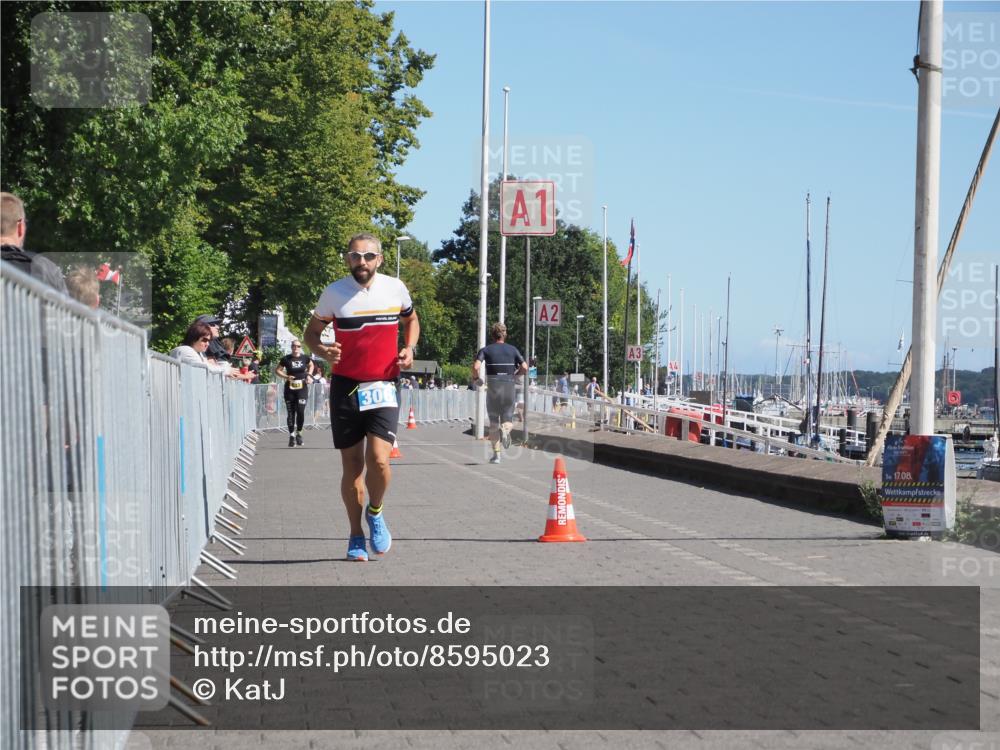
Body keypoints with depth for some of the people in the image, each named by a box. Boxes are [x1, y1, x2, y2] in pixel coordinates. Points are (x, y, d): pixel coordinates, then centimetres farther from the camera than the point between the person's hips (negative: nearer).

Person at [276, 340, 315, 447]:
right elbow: (277, 371, 5)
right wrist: (286, 377, -11)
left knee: (300, 411, -11)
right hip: (290, 389, 0)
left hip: (302, 388, 0)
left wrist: (309, 375, 7)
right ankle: (291, 435, 13)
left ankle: (299, 433, 10)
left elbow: (311, 365, 23)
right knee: (291, 413, 3)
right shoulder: (286, 359, -2)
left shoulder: (305, 358, 3)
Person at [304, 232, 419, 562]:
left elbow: (411, 319, 21)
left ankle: (375, 512, 14)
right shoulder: (335, 293, -4)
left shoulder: (396, 288, 1)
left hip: (383, 386, 0)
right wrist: (322, 350, -15)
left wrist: (409, 348, 2)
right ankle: (356, 535, 20)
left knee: (378, 459, -16)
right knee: (352, 465, 4)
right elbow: (312, 331, 8)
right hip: (346, 386, 0)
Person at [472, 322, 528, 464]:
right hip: (509, 387, 1)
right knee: (508, 419, 11)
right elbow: (524, 367, -2)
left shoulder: (486, 350, 1)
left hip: (493, 388, -1)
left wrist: (476, 378, 5)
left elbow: (476, 366, -14)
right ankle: (506, 429, -25)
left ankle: (496, 454, 7)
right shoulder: (512, 349, 6)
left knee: (493, 423, 11)